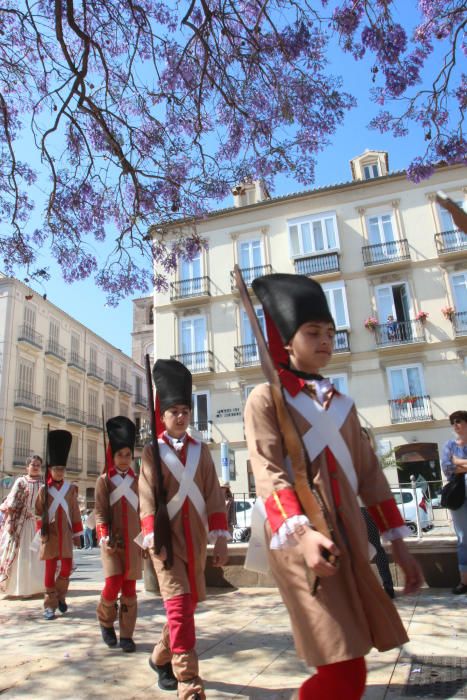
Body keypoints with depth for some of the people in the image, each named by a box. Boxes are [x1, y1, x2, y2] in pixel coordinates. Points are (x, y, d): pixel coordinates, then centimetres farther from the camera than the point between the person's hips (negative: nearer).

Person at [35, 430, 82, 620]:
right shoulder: (43, 490, 0)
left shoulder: (71, 489, 3)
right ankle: (50, 605, 12)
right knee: (50, 570, 3)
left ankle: (60, 596, 28)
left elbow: (75, 513, 6)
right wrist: (41, 532, -9)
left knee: (67, 568, 3)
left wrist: (77, 534, 5)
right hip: (50, 536, -1)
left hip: (66, 536, 2)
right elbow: (38, 513, 1)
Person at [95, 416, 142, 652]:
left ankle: (126, 635, 17)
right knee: (113, 584, -9)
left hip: (133, 543, 3)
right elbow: (100, 512, -4)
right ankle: (105, 620, 21)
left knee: (130, 590, 5)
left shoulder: (137, 480, 9)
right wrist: (104, 537, -17)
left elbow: (143, 511, 12)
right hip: (112, 542, -3)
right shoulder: (104, 480, 0)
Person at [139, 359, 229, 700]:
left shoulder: (202, 450, 6)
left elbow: (214, 495, 4)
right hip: (167, 539, -4)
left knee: (189, 604, 14)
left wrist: (220, 538, -1)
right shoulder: (153, 452, -2)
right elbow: (148, 498, -8)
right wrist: (154, 539, -19)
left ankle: (161, 658, 38)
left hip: (196, 540, 4)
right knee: (180, 606, -8)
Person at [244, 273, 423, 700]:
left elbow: (369, 473, 16)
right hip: (301, 542, -6)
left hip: (348, 537, 7)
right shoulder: (266, 398, -3)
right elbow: (269, 474, -14)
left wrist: (398, 544, 13)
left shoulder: (341, 404, 16)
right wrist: (303, 532, -29)